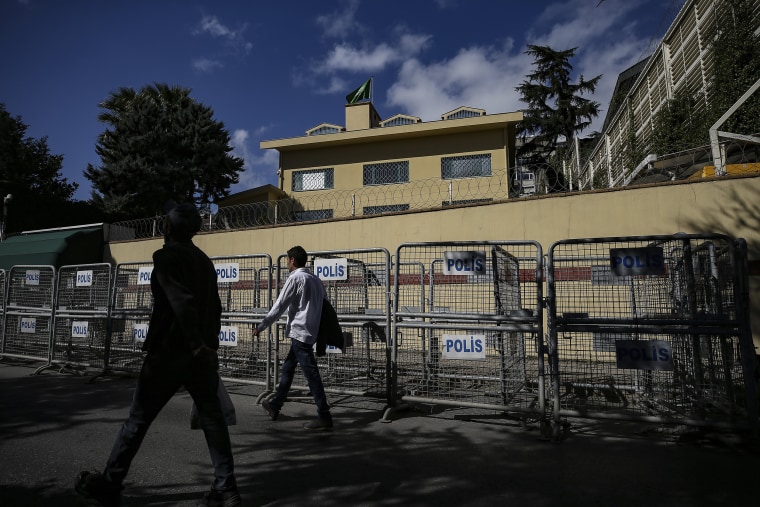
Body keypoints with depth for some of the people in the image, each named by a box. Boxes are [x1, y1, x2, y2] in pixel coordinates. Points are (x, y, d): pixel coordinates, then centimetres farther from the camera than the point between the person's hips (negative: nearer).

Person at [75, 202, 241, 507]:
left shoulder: (166, 256, -8)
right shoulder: (204, 260, 13)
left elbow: (181, 302, -21)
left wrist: (197, 345, -19)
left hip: (169, 352, -6)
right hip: (203, 351, 6)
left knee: (138, 419, 9)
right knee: (212, 417, 7)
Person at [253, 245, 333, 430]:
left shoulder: (295, 278, -9)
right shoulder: (315, 279, 13)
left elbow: (279, 306, -9)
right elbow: (323, 306, 14)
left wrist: (260, 327, -1)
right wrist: (320, 333, 21)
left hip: (299, 332, -9)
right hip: (309, 332, 9)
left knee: (311, 374, -6)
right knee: (287, 368, 20)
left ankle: (324, 417, -3)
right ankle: (274, 405, 32)